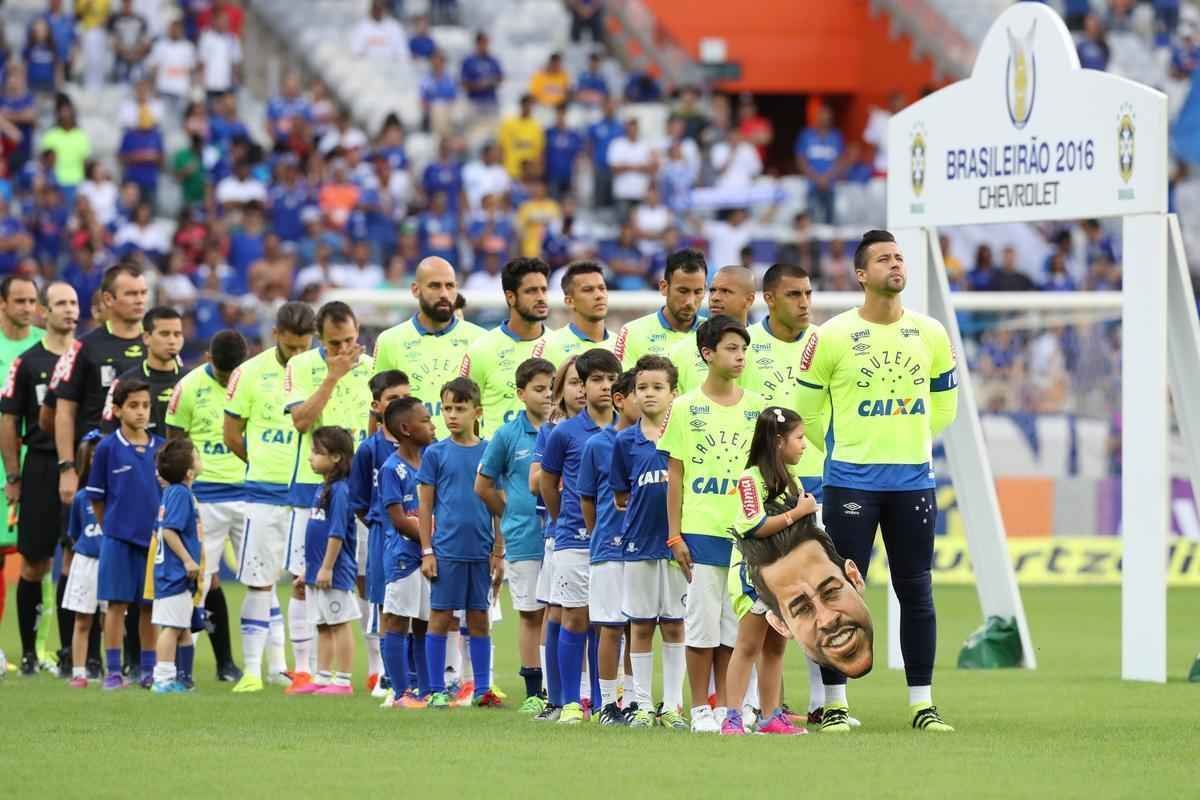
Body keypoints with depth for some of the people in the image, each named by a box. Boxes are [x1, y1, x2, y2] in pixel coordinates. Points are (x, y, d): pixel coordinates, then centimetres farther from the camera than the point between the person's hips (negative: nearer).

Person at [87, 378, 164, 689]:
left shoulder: (160, 448, 5)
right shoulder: (107, 448, -3)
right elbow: (96, 497, 4)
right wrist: (111, 528, 7)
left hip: (153, 538, 3)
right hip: (118, 538, -3)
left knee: (149, 606, 6)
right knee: (117, 603, -1)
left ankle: (149, 670, 13)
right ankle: (113, 671, 2)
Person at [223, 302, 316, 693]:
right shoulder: (250, 373, -2)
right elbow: (232, 436, 6)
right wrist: (266, 463, 7)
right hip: (265, 494, -1)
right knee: (259, 581, -1)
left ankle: (303, 667, 14)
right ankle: (252, 669, 2)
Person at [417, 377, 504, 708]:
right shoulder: (436, 453, 0)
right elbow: (425, 505, 2)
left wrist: (498, 552, 6)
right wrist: (427, 552, -3)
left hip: (480, 552, 2)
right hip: (446, 551, -2)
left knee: (479, 618, 7)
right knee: (440, 618, 2)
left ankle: (483, 688, 13)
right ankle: (436, 690, 7)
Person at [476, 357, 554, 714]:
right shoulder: (508, 436, 1)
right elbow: (484, 487, 9)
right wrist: (514, 514, 8)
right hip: (523, 539, 0)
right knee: (531, 614, 5)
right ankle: (533, 691, 11)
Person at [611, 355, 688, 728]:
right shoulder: (625, 441, 4)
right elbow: (620, 497, 10)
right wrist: (645, 503, -2)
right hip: (639, 543, 1)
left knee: (674, 625, 4)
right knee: (641, 625, 5)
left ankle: (673, 705, 10)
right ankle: (642, 704, 12)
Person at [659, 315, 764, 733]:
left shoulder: (755, 407, 7)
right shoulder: (686, 408, -1)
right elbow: (675, 475, 0)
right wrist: (675, 535, -5)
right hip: (701, 531, -3)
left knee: (735, 624, 5)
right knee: (703, 622, -1)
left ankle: (725, 707, 12)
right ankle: (700, 710, 6)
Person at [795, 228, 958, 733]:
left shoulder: (931, 334, 4)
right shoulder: (832, 337, -6)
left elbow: (944, 407, 18)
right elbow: (806, 409, 5)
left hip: (912, 480, 3)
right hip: (850, 483, -3)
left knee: (916, 592, 4)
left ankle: (922, 704, 8)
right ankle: (834, 702, 5)